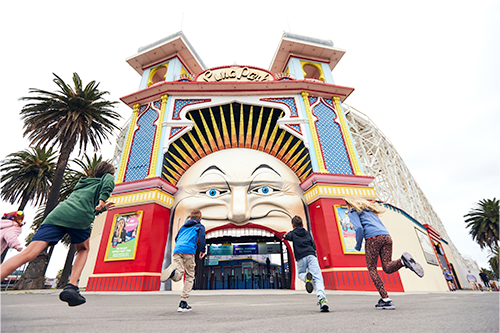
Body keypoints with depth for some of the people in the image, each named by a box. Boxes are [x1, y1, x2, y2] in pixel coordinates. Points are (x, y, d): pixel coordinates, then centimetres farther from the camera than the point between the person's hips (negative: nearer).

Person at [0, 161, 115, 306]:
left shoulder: (82, 183, 40)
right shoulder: (107, 178, 19)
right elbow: (109, 182, -9)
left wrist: (102, 208, 55)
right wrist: (103, 199, -11)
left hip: (58, 214, 5)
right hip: (79, 218, -5)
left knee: (27, 254, -4)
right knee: (83, 250, 20)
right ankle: (71, 287, 4)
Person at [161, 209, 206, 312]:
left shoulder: (184, 226, 31)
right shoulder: (200, 226, 15)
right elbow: (201, 237, -3)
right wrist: (202, 250, 4)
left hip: (177, 250, 4)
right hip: (189, 250, -4)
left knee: (177, 277, -2)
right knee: (189, 277, 8)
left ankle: (173, 271, -36)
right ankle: (183, 303, 2)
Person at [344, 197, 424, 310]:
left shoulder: (353, 212, 9)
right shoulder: (370, 210, 33)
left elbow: (359, 228, -6)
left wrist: (358, 245, 4)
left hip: (373, 237, -7)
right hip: (387, 237, 7)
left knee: (372, 269, 3)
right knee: (387, 268, 3)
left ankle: (386, 300, -4)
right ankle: (403, 260, -23)